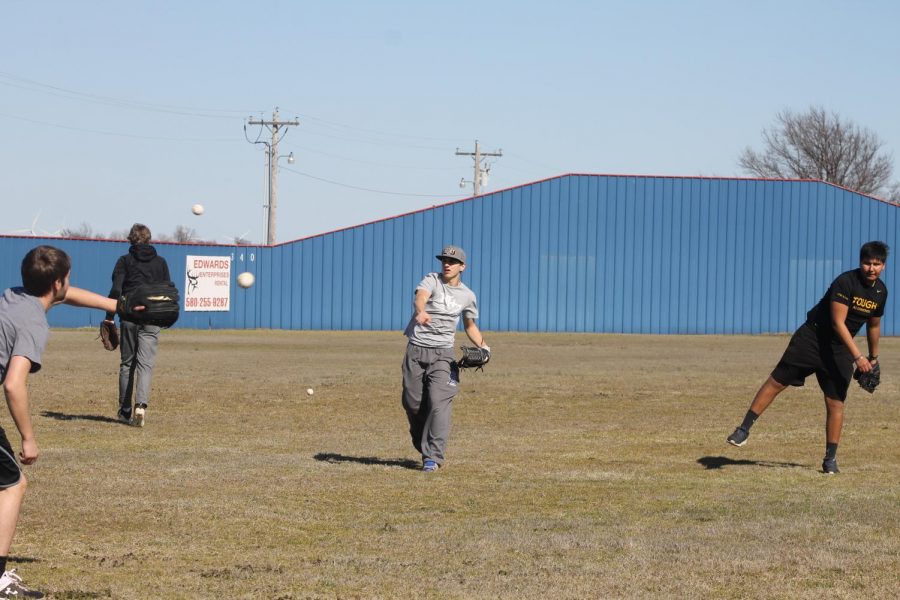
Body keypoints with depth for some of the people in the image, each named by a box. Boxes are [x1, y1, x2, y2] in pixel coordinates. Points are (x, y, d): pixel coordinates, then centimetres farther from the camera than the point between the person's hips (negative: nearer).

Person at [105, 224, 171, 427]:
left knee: (127, 363, 10)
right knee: (146, 363, -4)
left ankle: (125, 411, 12)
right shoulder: (161, 262, 8)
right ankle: (141, 404, -26)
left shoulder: (124, 261, 1)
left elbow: (116, 290, -7)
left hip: (129, 317, -1)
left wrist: (109, 317, -4)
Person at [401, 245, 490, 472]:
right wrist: (421, 312, -48)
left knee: (438, 402, -14)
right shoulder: (432, 280, -1)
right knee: (412, 402, 4)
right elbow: (421, 296, -24)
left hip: (442, 353, 0)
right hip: (416, 350, 0)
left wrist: (483, 346, 6)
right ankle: (423, 446, 27)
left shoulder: (467, 296, 9)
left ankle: (432, 456, -16)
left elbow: (470, 325, 24)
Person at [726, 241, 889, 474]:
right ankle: (744, 429, 2)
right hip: (813, 336, -4)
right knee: (777, 381, -6)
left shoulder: (881, 291, 2)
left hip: (840, 349, 4)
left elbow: (874, 325, 20)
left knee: (835, 402, -2)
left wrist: (874, 357, 27)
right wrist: (858, 356, -30)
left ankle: (831, 458, 7)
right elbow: (838, 323, -25)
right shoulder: (845, 282, -20)